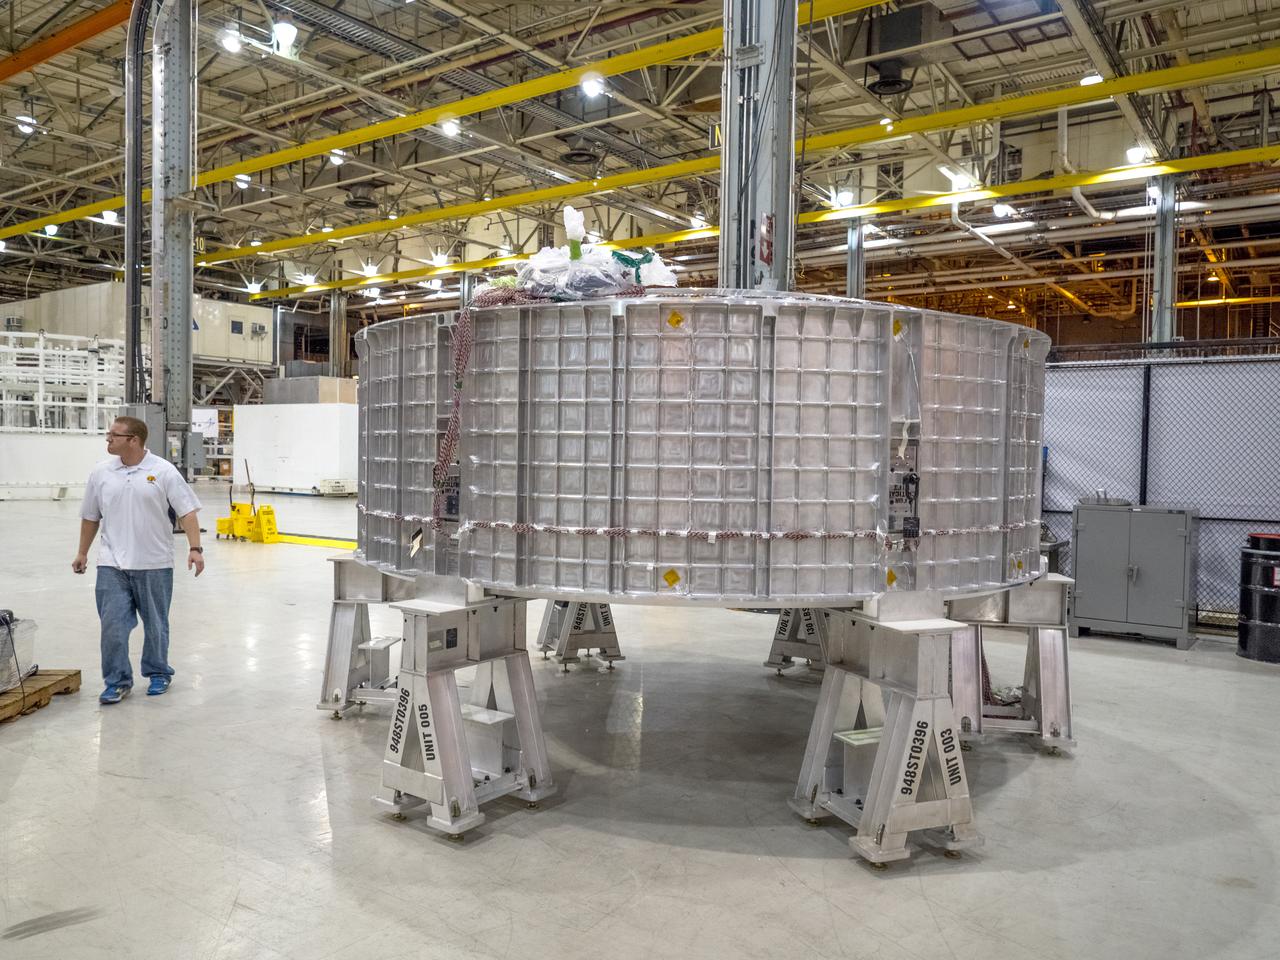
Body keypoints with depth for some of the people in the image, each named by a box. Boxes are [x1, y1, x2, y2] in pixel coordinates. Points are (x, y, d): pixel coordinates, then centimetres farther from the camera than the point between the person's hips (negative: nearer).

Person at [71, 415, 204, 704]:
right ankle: (117, 681, 12)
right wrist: (82, 553, 19)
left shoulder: (164, 471, -7)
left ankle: (158, 674, 28)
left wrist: (195, 548, -18)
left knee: (155, 625, 10)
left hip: (154, 564, -2)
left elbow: (187, 511, -9)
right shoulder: (101, 473, 4)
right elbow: (90, 516, 15)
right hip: (112, 566, 2)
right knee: (113, 625, -1)